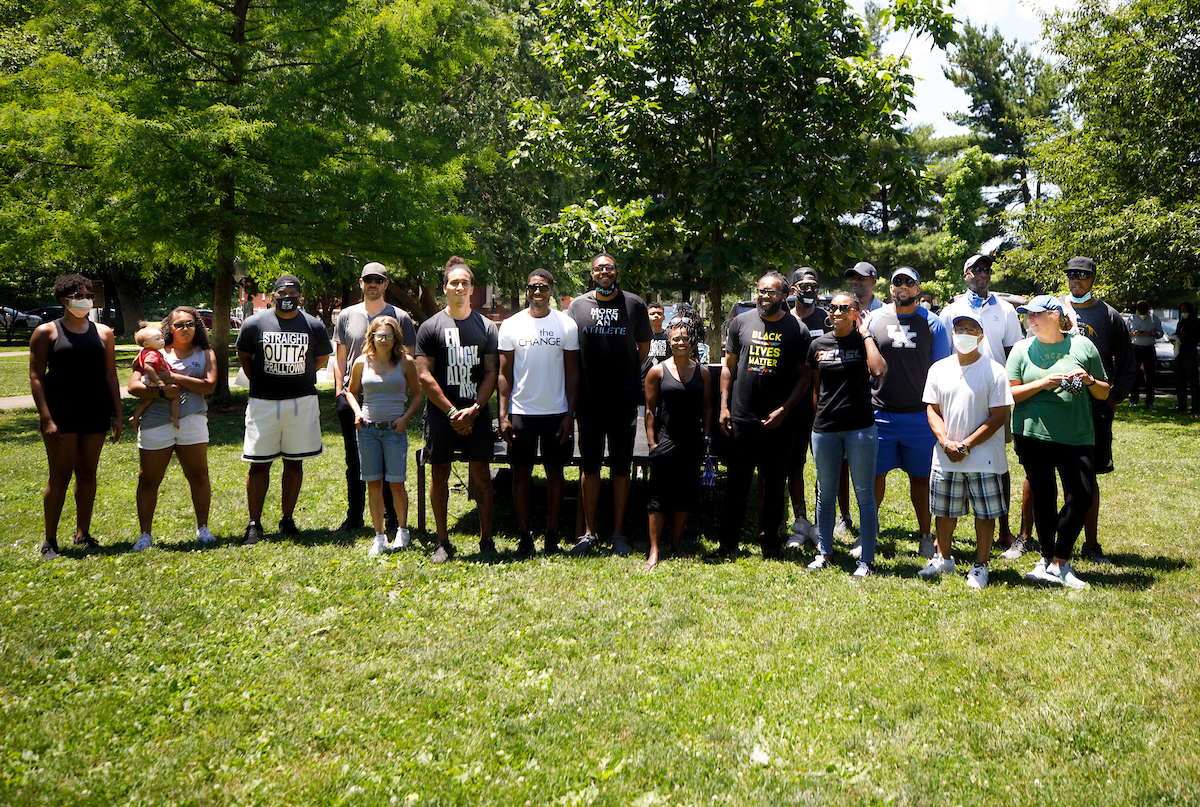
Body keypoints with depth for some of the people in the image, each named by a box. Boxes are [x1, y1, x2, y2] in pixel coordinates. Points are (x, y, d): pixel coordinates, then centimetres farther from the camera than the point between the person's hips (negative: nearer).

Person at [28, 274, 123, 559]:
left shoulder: (103, 333, 11)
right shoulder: (46, 332, 1)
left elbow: (111, 376, 12)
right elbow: (36, 377, -3)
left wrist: (117, 415, 6)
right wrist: (46, 418, -12)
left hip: (95, 413, 3)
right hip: (60, 414, -3)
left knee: (87, 473, 8)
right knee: (60, 475, -3)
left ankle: (83, 534, 17)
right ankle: (50, 540, 6)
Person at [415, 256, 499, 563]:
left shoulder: (487, 327, 8)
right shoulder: (430, 327, 2)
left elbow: (491, 373, 5)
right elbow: (424, 376, -3)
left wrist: (473, 409, -9)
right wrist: (452, 412, -9)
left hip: (477, 414, 1)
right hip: (441, 413, -1)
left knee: (482, 475, 2)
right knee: (439, 475, 3)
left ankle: (486, 539, 11)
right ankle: (443, 542, 13)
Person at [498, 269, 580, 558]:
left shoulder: (567, 325, 2)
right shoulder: (511, 325, 2)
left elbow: (572, 373, 4)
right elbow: (505, 374, 4)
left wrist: (570, 414, -3)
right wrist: (503, 414, -3)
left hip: (557, 412, 0)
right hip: (521, 411, 0)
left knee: (555, 471, 6)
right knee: (521, 472, 2)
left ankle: (551, 535, 16)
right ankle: (525, 537, 12)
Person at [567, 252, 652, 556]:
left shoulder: (635, 305, 3)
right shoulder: (578, 305, 7)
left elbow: (644, 346, 12)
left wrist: (627, 375, 6)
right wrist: (576, 386, 6)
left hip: (624, 397, -1)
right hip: (589, 397, 1)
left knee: (621, 466, 4)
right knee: (589, 465, 6)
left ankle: (618, 534, 12)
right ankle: (590, 532, 16)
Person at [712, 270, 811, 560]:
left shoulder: (797, 329, 1)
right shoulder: (741, 322, 6)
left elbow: (803, 376, 2)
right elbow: (728, 366, 11)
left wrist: (783, 410, -9)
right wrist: (724, 406, 3)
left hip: (777, 422, -1)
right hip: (741, 419, 1)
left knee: (775, 484, 8)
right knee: (736, 484, 5)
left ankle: (769, 541, 23)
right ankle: (728, 542, 15)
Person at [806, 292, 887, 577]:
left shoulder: (864, 340, -1)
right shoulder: (818, 344, 9)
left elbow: (879, 370, -21)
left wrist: (865, 334, -12)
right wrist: (818, 417, 11)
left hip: (860, 427, -3)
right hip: (824, 428, 4)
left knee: (864, 494, 1)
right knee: (825, 493, 11)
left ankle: (867, 559, 9)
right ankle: (824, 553, 24)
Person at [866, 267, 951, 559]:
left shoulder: (932, 323, 4)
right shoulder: (873, 319, 6)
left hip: (920, 414, 0)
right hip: (880, 413, 1)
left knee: (921, 477, 6)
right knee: (874, 475, 3)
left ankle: (926, 537, 19)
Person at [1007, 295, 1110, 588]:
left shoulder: (1082, 345, 6)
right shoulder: (1022, 349, 6)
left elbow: (1104, 393, 12)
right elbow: (1010, 393, 0)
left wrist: (1089, 380, -9)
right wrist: (1043, 383, -13)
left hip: (1076, 436, 0)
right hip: (1033, 434, 0)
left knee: (1082, 496, -8)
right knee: (1044, 497, 5)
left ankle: (1059, 562, 6)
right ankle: (1048, 558, 21)